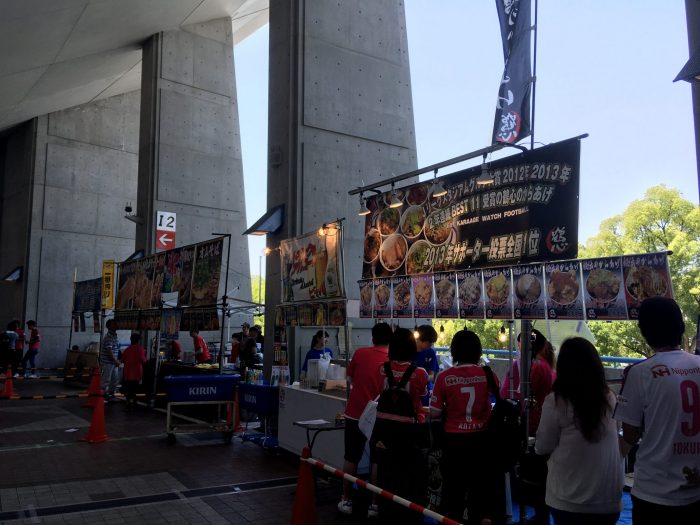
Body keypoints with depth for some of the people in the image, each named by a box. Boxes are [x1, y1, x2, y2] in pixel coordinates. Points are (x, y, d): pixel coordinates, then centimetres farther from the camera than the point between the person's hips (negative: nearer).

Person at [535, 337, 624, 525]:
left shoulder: (556, 401, -14)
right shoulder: (610, 399, -3)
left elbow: (543, 447, -5)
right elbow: (617, 439, 12)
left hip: (569, 500, -3)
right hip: (608, 499, 3)